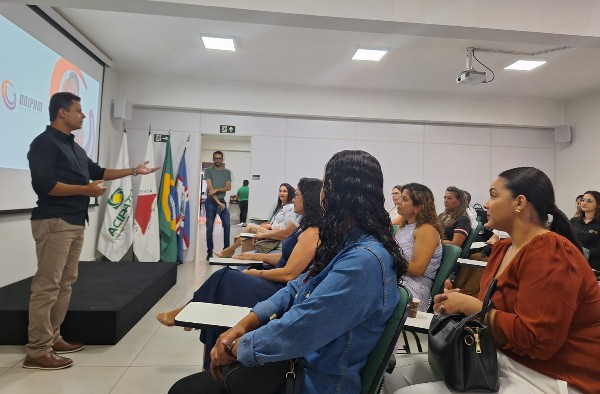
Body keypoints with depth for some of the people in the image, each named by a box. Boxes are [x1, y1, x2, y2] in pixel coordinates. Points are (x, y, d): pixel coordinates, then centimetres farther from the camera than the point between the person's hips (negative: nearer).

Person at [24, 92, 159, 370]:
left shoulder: (74, 147, 19)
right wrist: (86, 190, -16)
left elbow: (97, 171, 26)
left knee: (66, 283, 12)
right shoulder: (44, 143, -9)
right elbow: (44, 185, -19)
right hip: (54, 222, -9)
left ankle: (52, 337, 23)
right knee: (47, 286, -6)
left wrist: (134, 171, 26)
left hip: (75, 222, 9)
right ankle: (37, 351, 1)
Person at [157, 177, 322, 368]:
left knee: (224, 280, -9)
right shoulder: (305, 227, 11)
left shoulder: (311, 234, -20)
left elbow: (289, 274, -22)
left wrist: (257, 273, -10)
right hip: (276, 285, 9)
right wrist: (257, 256, 16)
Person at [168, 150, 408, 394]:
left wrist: (235, 347, -14)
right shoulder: (346, 244, 4)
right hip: (293, 362, 8)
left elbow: (299, 328, -29)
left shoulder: (366, 260, -27)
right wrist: (246, 323, -4)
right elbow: (297, 288, 8)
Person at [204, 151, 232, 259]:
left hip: (222, 201, 2)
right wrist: (218, 202, -16)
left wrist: (216, 190, -17)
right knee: (209, 227, -1)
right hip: (211, 202, -2)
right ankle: (209, 252, 6)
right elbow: (210, 188, -9)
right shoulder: (208, 171, 0)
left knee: (227, 225, -6)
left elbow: (228, 187, -1)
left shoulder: (227, 172, 9)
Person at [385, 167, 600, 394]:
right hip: (504, 359, 8)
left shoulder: (549, 253, -19)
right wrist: (460, 302, -8)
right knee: (400, 375, 0)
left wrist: (469, 305, -17)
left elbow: (535, 340, -25)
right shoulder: (503, 248, 10)